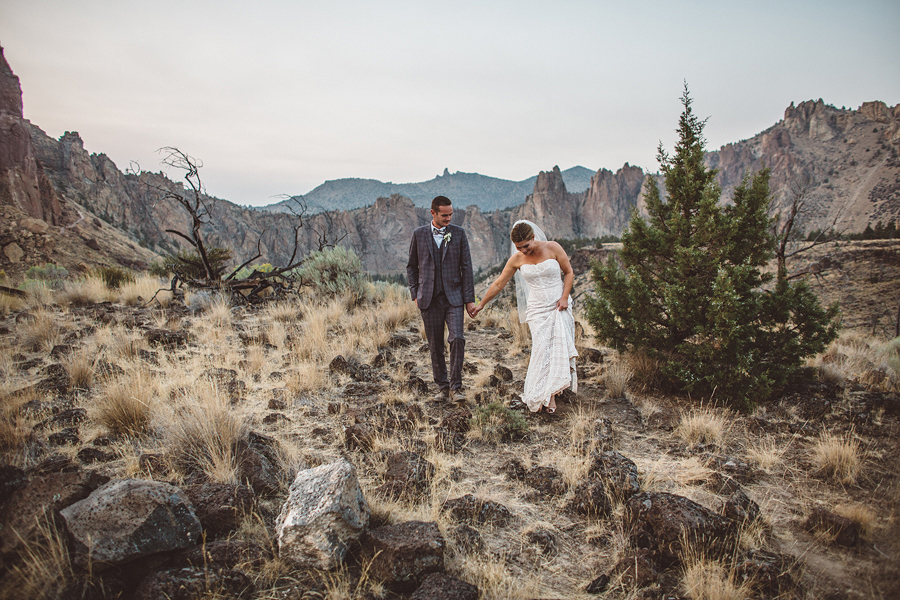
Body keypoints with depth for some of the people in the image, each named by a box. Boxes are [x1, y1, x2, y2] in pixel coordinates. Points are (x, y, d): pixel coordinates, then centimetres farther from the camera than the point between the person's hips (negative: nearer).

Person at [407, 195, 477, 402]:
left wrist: (469, 298, -1)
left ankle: (455, 387, -3)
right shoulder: (419, 234, 5)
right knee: (435, 346, 6)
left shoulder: (459, 233, 4)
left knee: (457, 339, -14)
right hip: (430, 299, 1)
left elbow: (466, 267, 3)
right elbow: (412, 267, 12)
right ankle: (442, 386, 20)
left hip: (453, 296, -1)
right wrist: (415, 294, 3)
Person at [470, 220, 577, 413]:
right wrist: (481, 304, 11)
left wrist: (564, 297, -8)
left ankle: (551, 392, 0)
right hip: (537, 309, 0)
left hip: (559, 307, 0)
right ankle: (547, 397, -6)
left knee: (559, 346, -9)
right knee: (542, 348, -13)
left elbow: (569, 272, 4)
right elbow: (498, 283, 7)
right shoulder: (517, 259, -1)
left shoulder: (552, 248, -5)